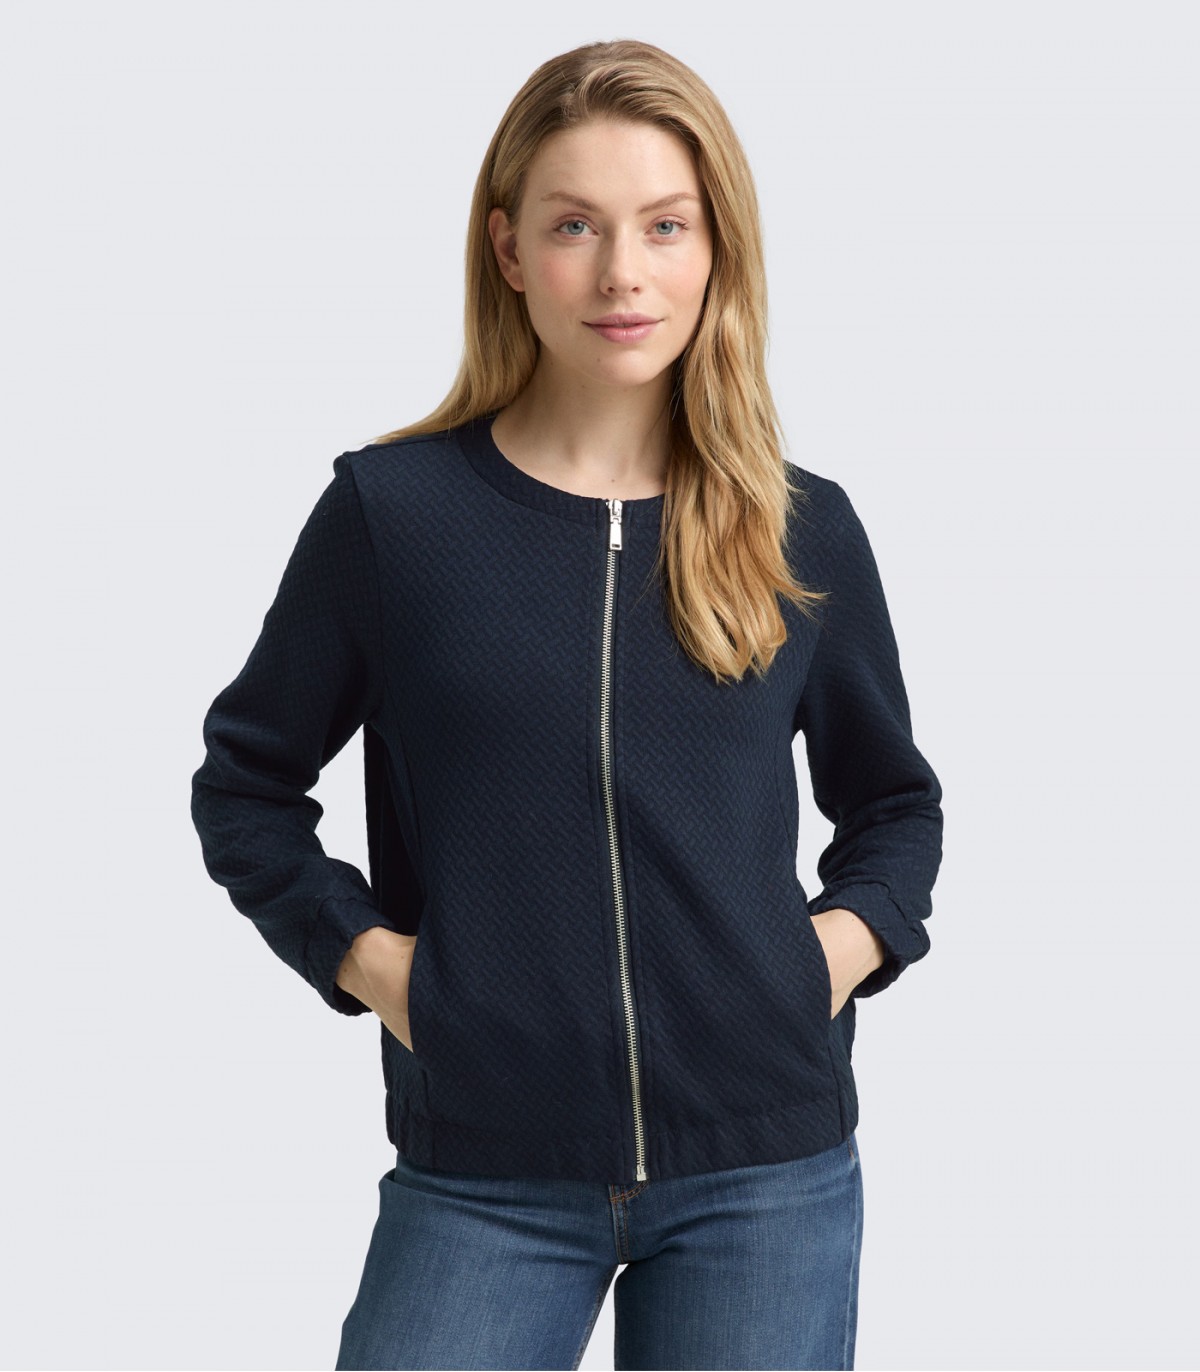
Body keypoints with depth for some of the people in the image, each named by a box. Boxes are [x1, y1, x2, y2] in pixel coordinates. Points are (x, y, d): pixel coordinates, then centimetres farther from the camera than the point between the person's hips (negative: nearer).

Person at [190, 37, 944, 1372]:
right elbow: (246, 783, 8)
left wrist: (845, 939, 0)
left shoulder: (805, 532, 3)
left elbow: (894, 800, 18)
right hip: (482, 1180, -1)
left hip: (765, 1173, 2)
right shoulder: (390, 509, -2)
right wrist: (363, 952, -5)